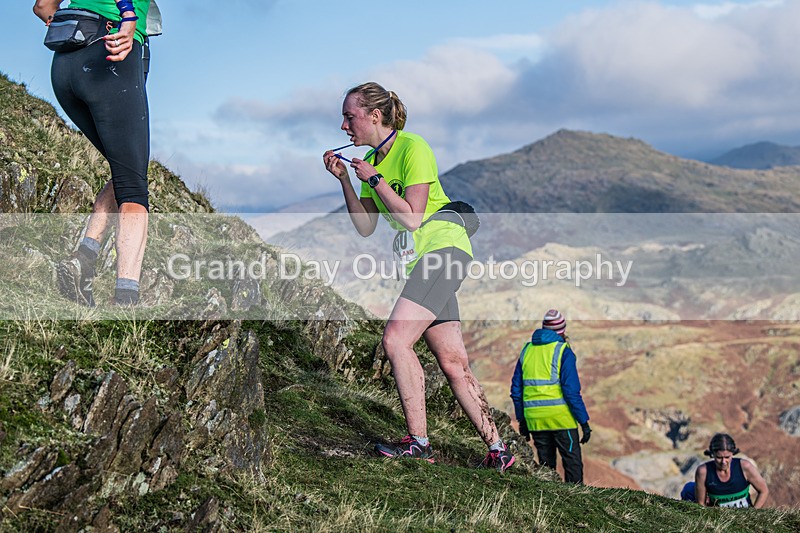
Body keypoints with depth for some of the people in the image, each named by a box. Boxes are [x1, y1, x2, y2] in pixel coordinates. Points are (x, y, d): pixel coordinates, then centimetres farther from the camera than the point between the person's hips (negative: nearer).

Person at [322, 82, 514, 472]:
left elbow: (412, 217, -18)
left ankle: (418, 442, -18)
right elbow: (366, 228, 11)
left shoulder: (412, 147, -10)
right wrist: (345, 180, 3)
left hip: (444, 246, -8)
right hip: (418, 260, 8)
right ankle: (497, 451, 9)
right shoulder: (370, 160, 13)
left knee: (395, 337, -22)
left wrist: (375, 179, -13)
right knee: (453, 364, 4)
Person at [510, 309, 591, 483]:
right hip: (560, 416, -5)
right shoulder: (563, 351, -5)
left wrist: (521, 420, 21)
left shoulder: (527, 350, 12)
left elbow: (516, 390, 13)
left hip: (535, 419, 5)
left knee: (545, 465, 11)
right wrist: (584, 422, -8)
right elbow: (571, 391, -12)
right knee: (573, 464, -1)